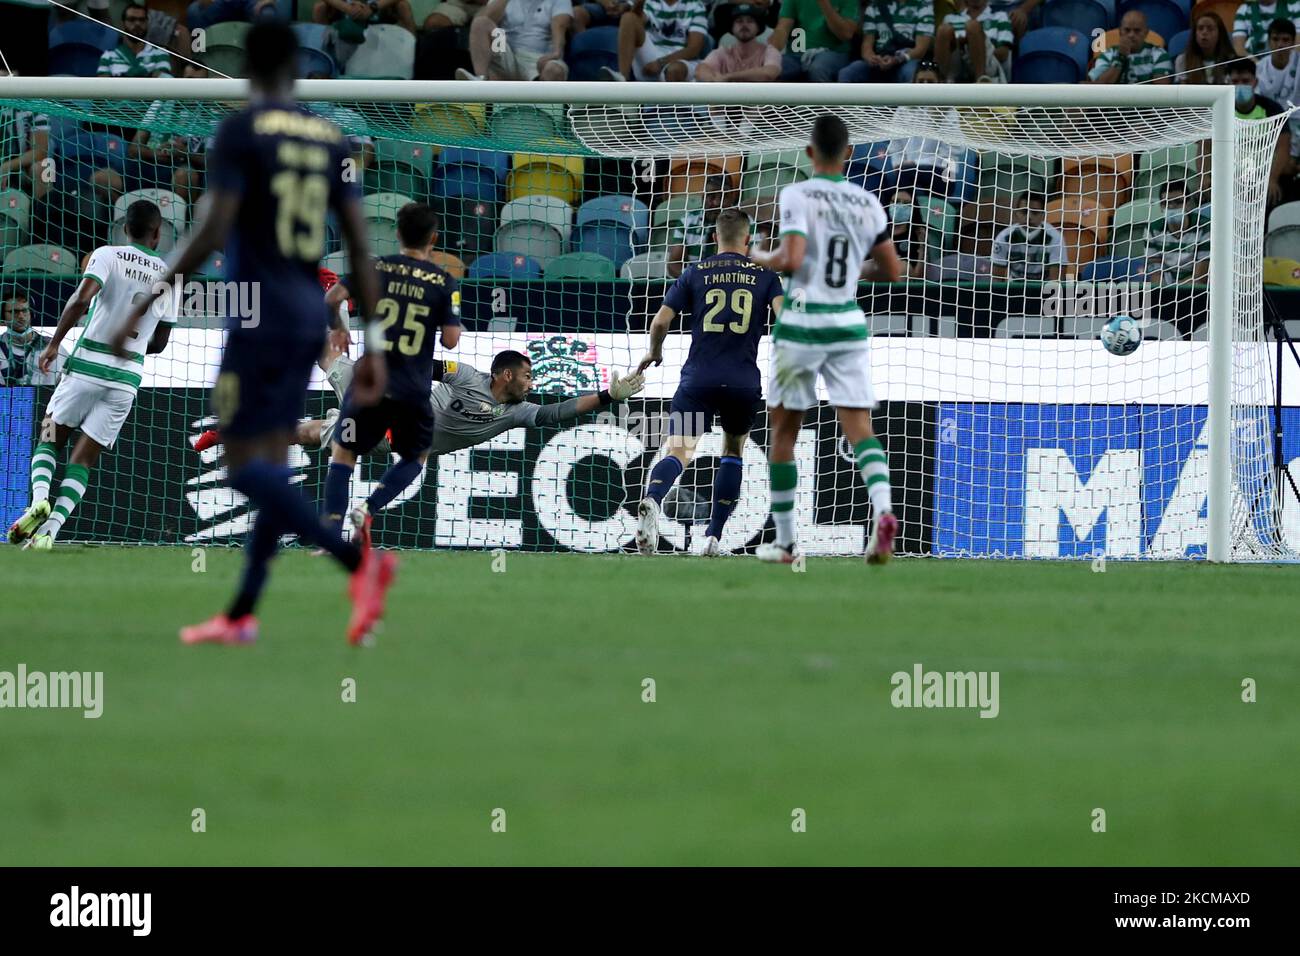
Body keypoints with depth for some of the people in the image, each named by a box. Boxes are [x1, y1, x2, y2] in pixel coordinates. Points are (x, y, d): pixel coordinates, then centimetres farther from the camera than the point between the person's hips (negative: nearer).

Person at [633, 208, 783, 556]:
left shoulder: (695, 273, 8)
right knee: (733, 452, 23)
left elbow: (661, 321, 2)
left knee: (677, 453, -9)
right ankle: (714, 537, 17)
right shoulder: (764, 274, 7)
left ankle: (651, 502, -43)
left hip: (698, 380, -1)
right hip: (745, 382, 1)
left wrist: (654, 353, 22)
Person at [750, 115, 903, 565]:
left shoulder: (797, 195, -10)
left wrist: (760, 257, 0)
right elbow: (893, 271, 8)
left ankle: (785, 541, 14)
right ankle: (883, 508, -30)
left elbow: (790, 260, -20)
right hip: (849, 324, 3)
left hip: (802, 324, -3)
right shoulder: (867, 203, 4)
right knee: (859, 426, -2)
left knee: (783, 430, 11)